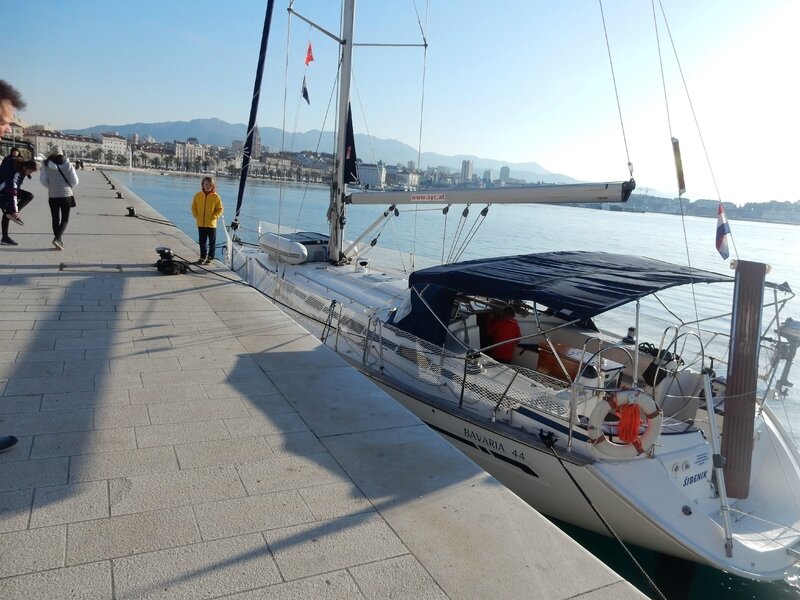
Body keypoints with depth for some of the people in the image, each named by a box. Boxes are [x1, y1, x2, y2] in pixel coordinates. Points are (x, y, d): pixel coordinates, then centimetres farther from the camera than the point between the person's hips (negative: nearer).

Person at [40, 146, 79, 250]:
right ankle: (57, 238, -14)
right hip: (66, 195, -1)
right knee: (65, 219, 6)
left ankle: (58, 241, 15)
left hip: (53, 196, 2)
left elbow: (43, 181, -2)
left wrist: (51, 187, 17)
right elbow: (75, 181, -5)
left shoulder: (45, 164, -2)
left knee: (55, 219, 13)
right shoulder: (68, 164, -6)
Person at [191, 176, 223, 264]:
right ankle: (203, 257, 22)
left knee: (212, 242, 6)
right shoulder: (198, 195, 1)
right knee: (202, 242, 11)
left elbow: (220, 209, -3)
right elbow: (193, 207, 11)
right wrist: (196, 215, -1)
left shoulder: (216, 197, -7)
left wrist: (214, 217, -13)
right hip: (201, 224, 3)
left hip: (211, 224, -3)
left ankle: (210, 257, 17)